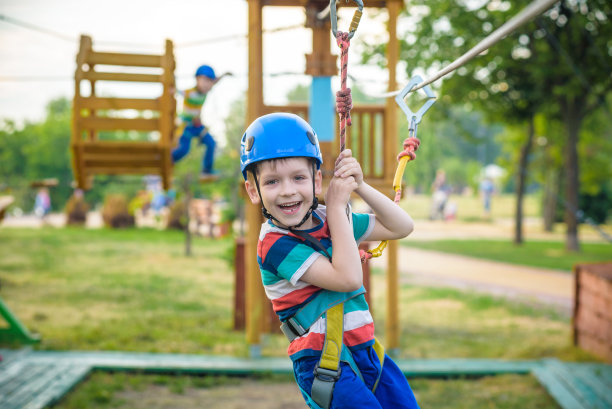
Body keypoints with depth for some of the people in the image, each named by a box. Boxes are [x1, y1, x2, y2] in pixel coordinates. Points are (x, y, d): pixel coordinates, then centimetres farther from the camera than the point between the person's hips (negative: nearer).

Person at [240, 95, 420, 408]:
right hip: (321, 361, -7)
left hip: (364, 348, 7)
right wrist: (337, 205, -18)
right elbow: (347, 277, -24)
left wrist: (359, 186, -3)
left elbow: (402, 227, 11)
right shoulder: (274, 245, -15)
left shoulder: (330, 219, 6)